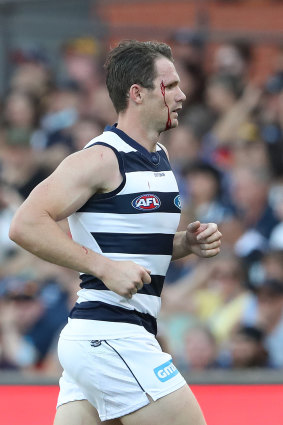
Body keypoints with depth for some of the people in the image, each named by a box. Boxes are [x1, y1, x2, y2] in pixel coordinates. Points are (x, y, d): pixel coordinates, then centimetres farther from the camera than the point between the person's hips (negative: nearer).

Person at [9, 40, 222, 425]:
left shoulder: (159, 159, 17)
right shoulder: (101, 158, -12)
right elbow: (26, 224, -18)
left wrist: (187, 243, 9)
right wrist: (104, 267, -22)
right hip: (109, 335, -9)